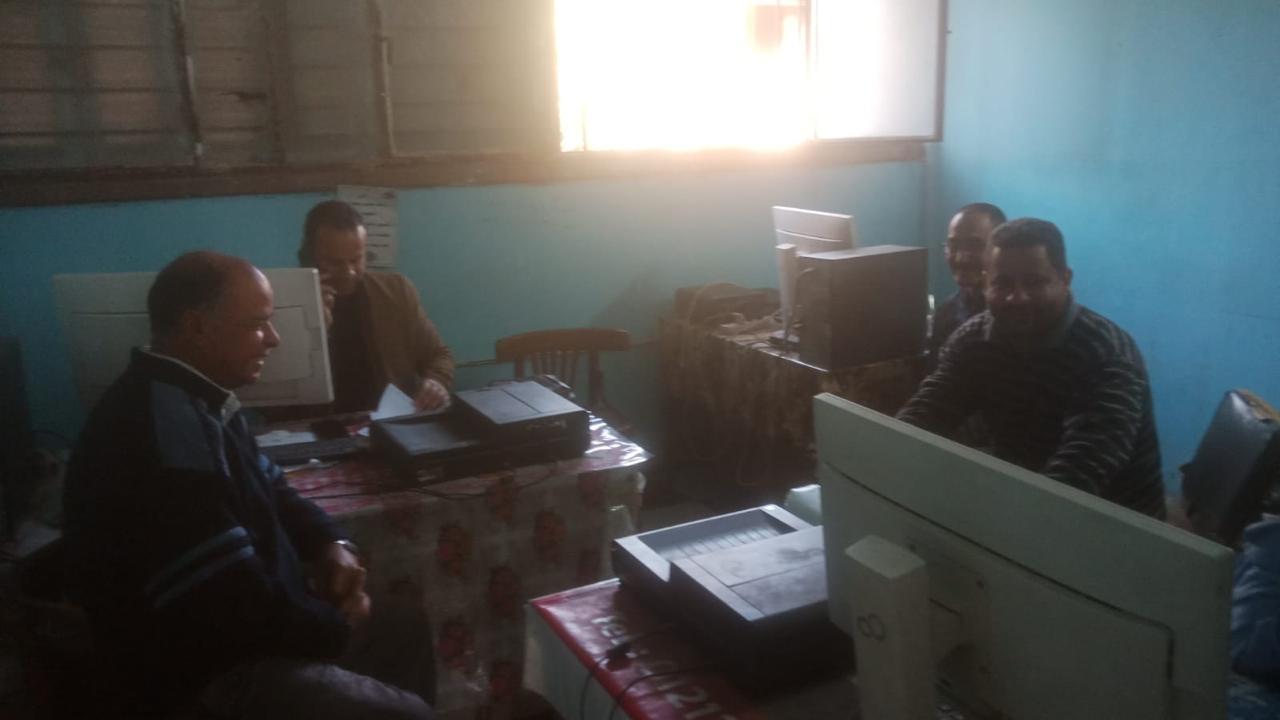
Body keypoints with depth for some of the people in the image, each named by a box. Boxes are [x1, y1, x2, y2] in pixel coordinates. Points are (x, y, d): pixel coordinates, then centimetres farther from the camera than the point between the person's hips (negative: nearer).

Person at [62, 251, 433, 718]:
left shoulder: (196, 399, 5)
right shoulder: (170, 429, -31)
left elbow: (269, 491, 18)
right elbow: (240, 610, -31)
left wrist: (328, 542, -1)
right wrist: (337, 626, -13)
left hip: (245, 622, 10)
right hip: (209, 671, -10)